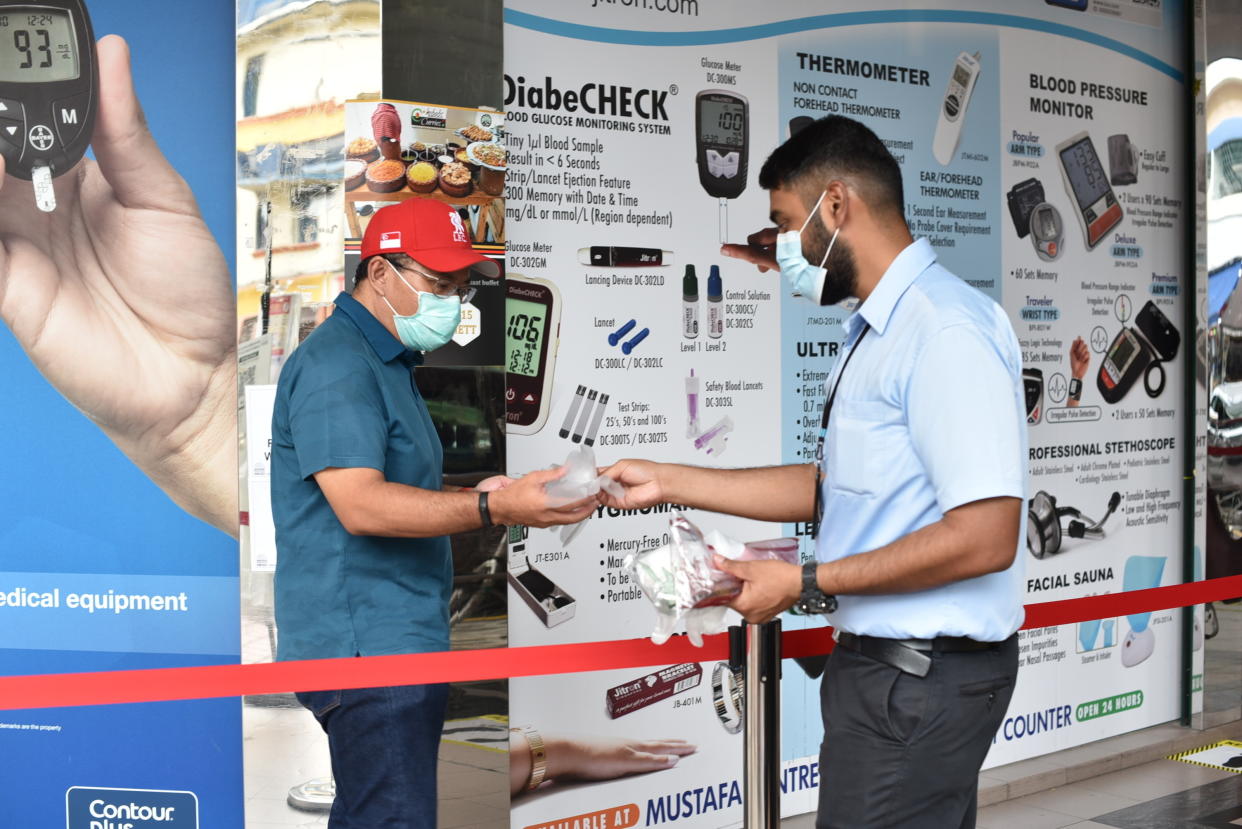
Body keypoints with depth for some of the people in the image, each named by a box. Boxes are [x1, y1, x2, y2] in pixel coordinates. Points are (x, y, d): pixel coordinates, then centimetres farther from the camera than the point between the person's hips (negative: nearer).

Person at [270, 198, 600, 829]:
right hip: (366, 648, -10)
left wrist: (476, 497, 10)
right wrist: (493, 509, -30)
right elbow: (360, 505, -24)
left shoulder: (389, 363, 22)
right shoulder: (336, 364, -13)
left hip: (400, 641, 10)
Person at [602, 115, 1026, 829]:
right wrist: (667, 483, 11)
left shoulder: (948, 329, -19)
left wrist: (806, 583, -17)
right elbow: (837, 487, 16)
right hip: (886, 658, 9)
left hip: (922, 678, -9)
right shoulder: (881, 330, 14)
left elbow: (984, 538, -24)